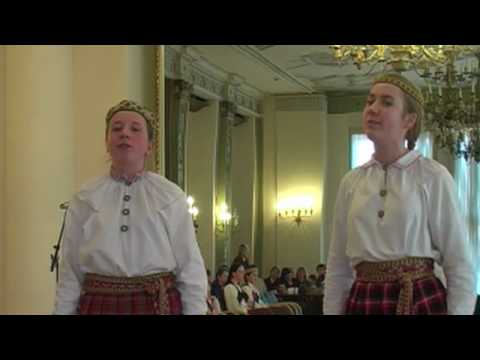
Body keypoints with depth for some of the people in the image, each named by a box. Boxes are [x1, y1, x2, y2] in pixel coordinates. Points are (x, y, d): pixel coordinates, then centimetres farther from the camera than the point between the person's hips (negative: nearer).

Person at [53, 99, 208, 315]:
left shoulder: (171, 197, 1)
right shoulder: (83, 200, 3)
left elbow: (191, 270, 0)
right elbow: (70, 273, 3)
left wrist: (195, 310, -5)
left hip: (159, 305, 0)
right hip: (99, 305, 1)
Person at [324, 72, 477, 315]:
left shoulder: (433, 177, -5)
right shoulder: (351, 182, 6)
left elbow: (459, 266, -5)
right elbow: (338, 267, 9)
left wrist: (459, 311, -10)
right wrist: (332, 311, 5)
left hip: (421, 301, -3)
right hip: (362, 302, 4)